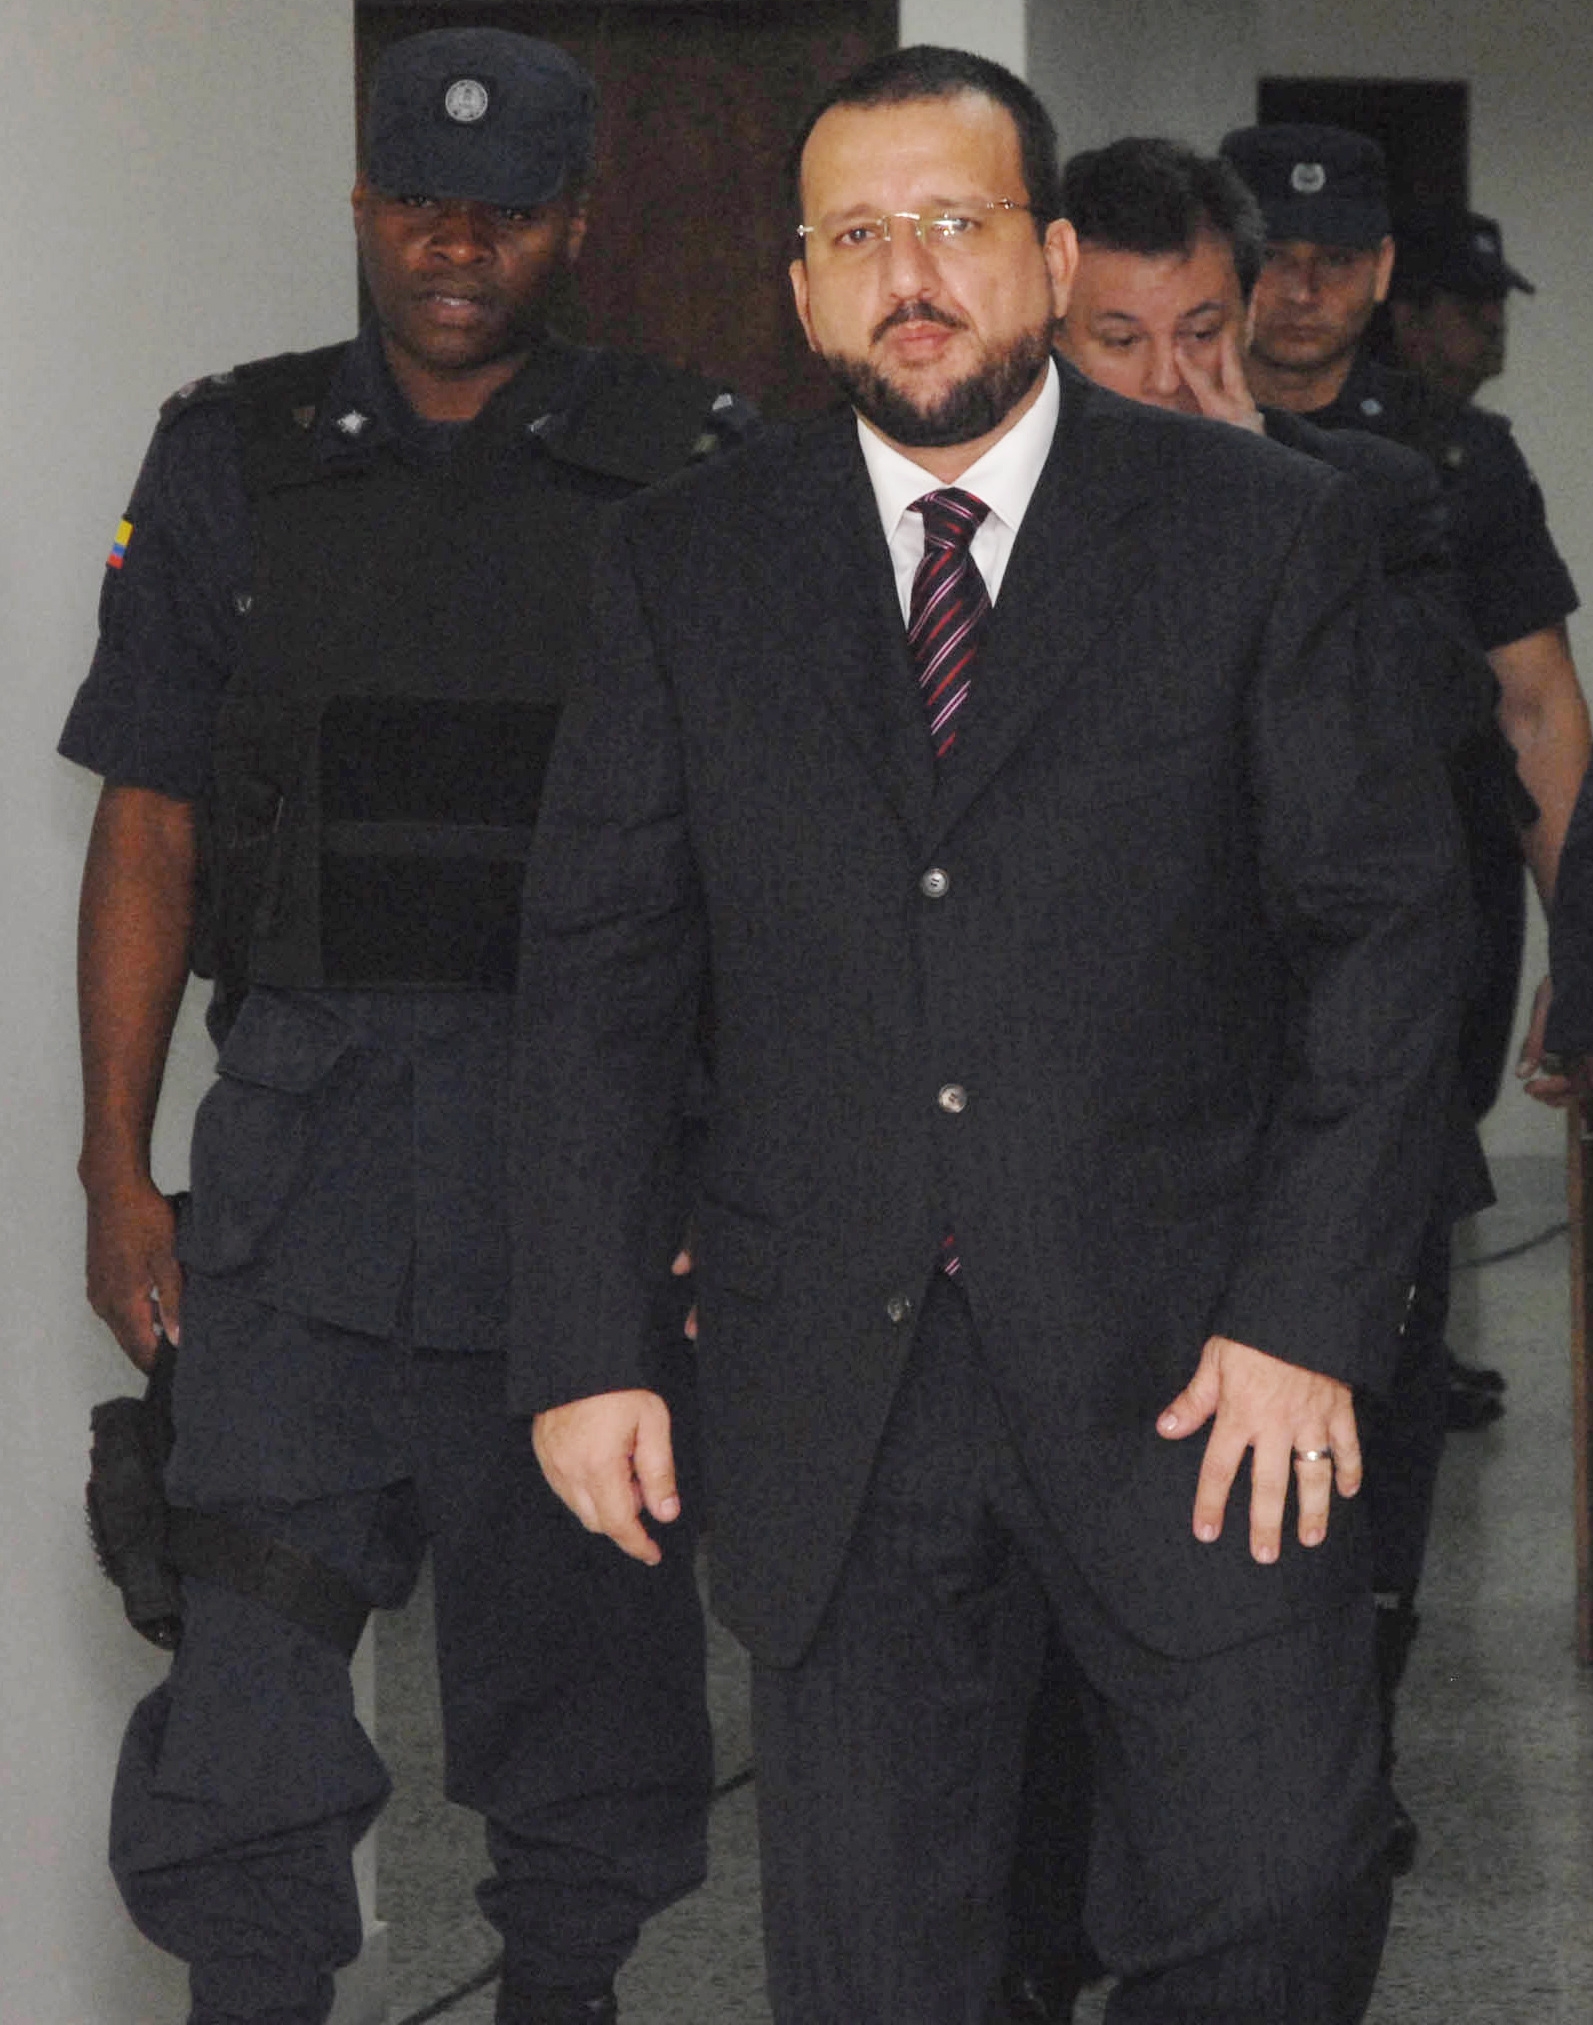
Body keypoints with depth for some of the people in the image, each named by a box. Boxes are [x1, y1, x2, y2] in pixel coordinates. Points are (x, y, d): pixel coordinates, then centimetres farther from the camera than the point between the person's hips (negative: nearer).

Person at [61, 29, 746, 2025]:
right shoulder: (232, 461, 6)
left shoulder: (690, 472, 2)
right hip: (303, 1148, 0)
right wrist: (116, 1169, 2)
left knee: (582, 1632, 10)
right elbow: (148, 828, 7)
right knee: (251, 1652, -6)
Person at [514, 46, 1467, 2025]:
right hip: (829, 1394, 2)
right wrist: (586, 1343, 0)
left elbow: (1384, 929, -1)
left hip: (1190, 1363, -1)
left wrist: (1309, 1314, -10)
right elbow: (596, 968, 6)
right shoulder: (683, 563, 6)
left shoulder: (1266, 532, 0)